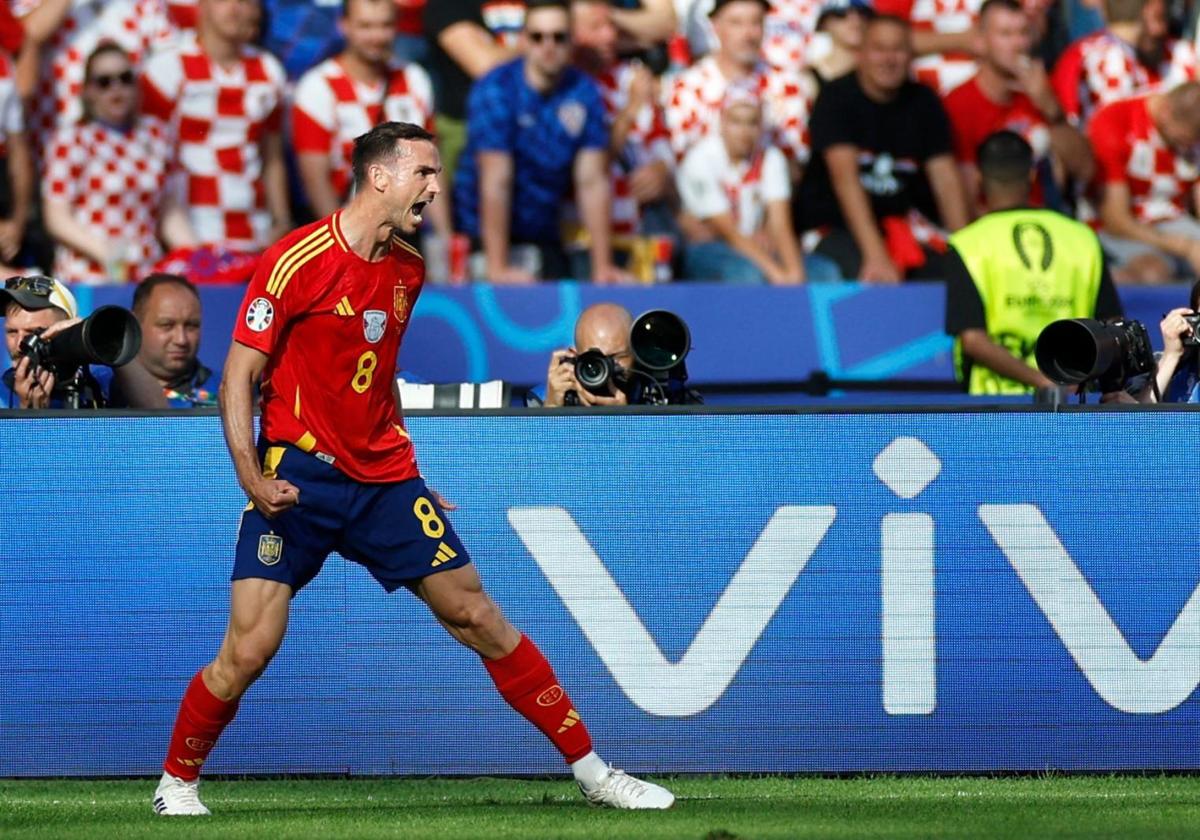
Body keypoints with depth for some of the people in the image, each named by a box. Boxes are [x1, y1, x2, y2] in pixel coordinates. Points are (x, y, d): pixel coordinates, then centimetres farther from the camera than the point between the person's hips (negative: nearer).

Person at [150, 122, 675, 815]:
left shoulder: (408, 270, 10)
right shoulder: (298, 261, -12)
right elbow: (240, 374, -10)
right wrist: (250, 473, -22)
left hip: (383, 479, 6)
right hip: (299, 478, -6)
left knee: (479, 617, 4)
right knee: (247, 652, -12)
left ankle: (591, 770, 10)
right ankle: (177, 784, 10)